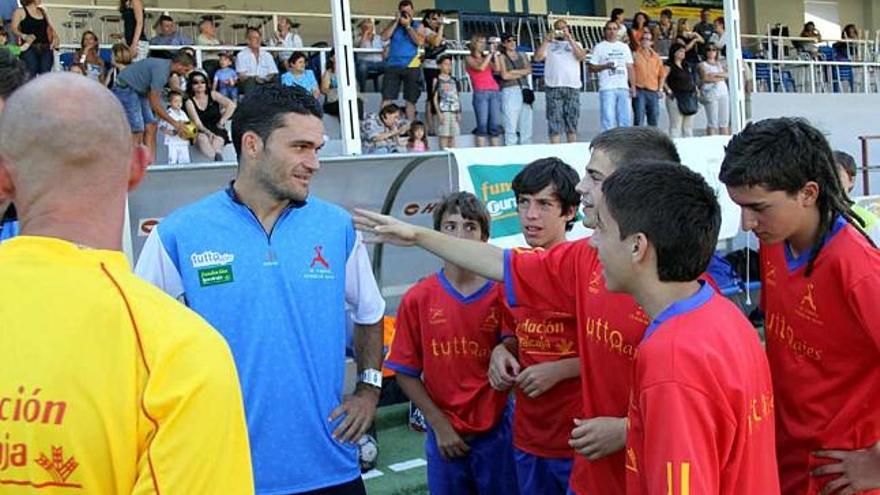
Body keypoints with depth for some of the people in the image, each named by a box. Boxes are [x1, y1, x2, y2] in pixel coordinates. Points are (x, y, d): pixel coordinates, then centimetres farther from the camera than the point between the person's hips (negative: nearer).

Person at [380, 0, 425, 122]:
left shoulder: (418, 26, 10)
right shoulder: (393, 24, 13)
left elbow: (420, 42, -8)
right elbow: (384, 37, -4)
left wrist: (408, 25, -7)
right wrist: (396, 21, -5)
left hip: (411, 66, 0)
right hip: (393, 65, 1)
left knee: (411, 100, 3)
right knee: (386, 98, -6)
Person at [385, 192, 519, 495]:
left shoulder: (502, 295, -6)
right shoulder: (417, 298, -4)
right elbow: (405, 373, 0)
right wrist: (439, 424, -4)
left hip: (495, 432, 0)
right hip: (446, 436, 1)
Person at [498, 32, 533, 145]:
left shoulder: (522, 55, 18)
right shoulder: (502, 57, 5)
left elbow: (529, 70, 4)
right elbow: (504, 75, -7)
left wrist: (513, 72, -6)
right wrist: (521, 73, 1)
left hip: (524, 90, 5)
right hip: (509, 91, -5)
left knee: (526, 125, 1)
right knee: (511, 126, -10)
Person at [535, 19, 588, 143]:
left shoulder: (575, 44, 19)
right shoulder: (548, 44, 16)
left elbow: (582, 57, -1)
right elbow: (537, 58, 0)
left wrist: (570, 39, -4)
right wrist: (546, 40, -4)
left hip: (573, 87, 1)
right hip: (553, 87, -1)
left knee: (572, 122, 3)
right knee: (554, 122, -6)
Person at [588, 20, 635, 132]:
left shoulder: (624, 47, 17)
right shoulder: (599, 47, 6)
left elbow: (630, 68, 16)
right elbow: (591, 68, 2)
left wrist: (633, 85, 7)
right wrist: (606, 66, -14)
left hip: (624, 88, 4)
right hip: (607, 89, -4)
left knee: (626, 119, 1)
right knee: (608, 120, -8)